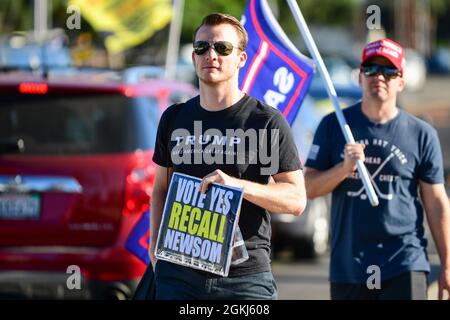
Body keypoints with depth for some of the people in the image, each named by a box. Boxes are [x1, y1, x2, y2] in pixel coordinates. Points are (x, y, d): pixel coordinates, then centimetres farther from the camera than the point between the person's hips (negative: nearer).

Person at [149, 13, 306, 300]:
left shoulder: (267, 122, -1)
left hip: (245, 278, -3)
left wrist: (236, 184, -19)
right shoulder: (174, 118, 13)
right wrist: (155, 247, 7)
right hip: (178, 273, 3)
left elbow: (297, 199, -4)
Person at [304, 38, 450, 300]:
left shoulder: (421, 134, 4)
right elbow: (308, 188, 5)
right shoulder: (334, 126, 8)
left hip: (405, 266, -2)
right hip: (348, 266, 2)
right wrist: (344, 168, -14)